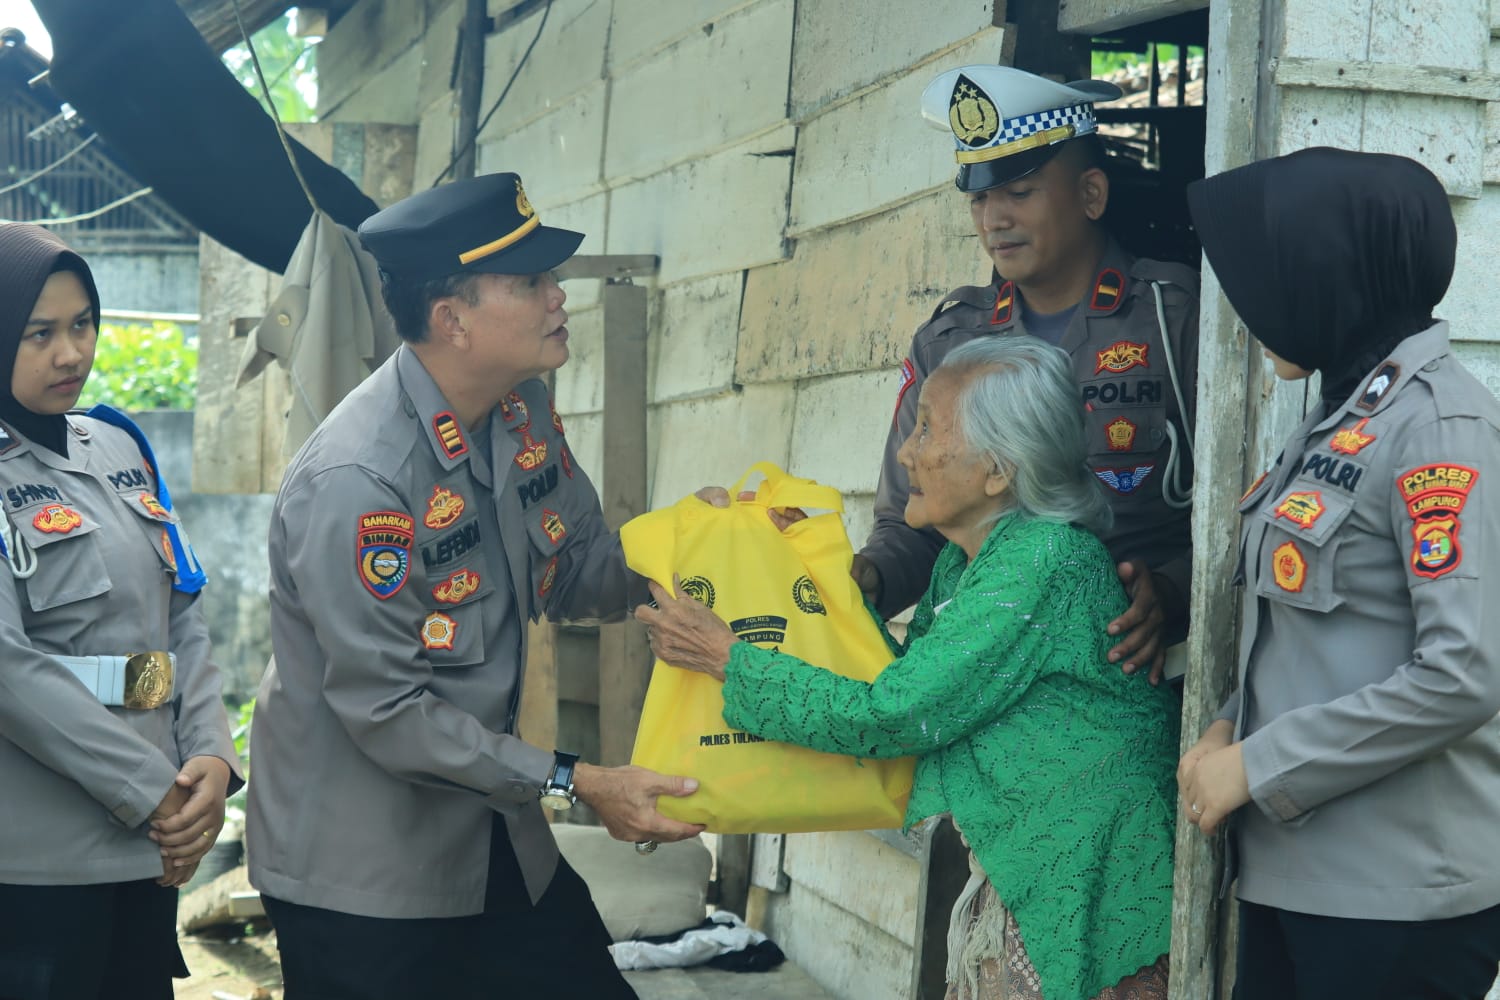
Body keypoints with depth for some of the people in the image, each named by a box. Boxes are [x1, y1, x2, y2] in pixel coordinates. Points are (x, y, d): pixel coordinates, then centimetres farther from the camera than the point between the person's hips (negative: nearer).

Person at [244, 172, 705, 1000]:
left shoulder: (524, 411, -1)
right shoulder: (355, 481, -27)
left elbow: (576, 573, 11)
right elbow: (386, 714, -24)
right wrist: (574, 783, -21)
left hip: (493, 838, 8)